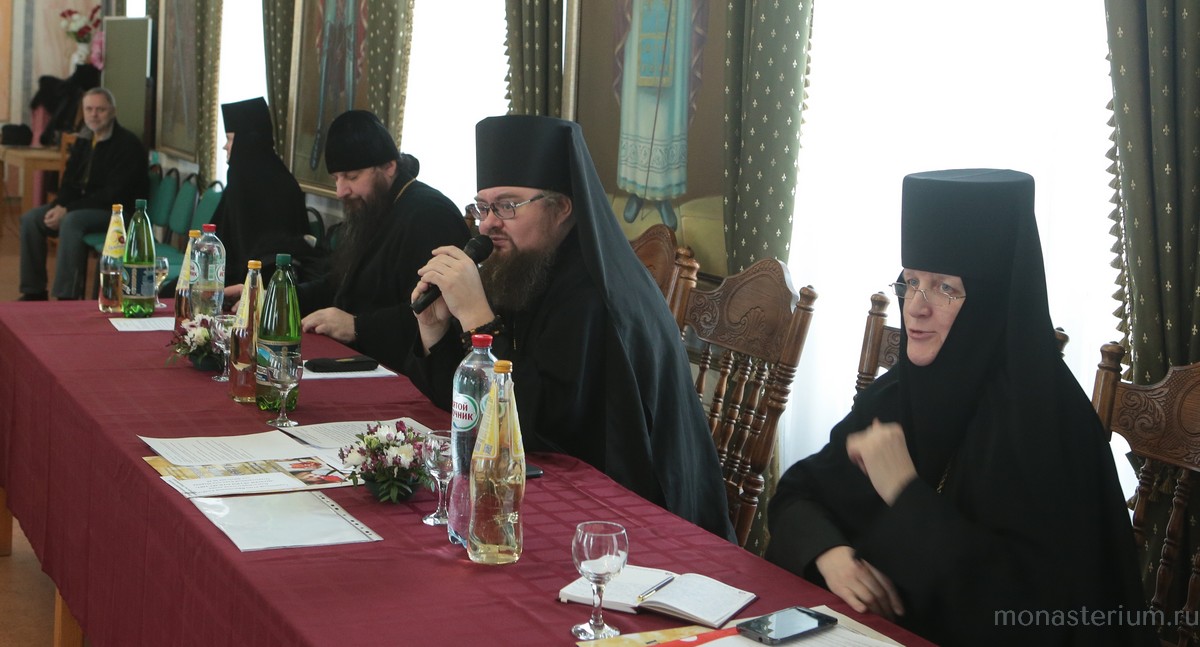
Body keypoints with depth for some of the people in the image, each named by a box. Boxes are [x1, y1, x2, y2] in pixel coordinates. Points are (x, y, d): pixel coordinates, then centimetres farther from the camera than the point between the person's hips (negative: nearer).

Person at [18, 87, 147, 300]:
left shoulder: (128, 145, -14)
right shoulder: (83, 141, 12)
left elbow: (114, 194, -21)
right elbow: (69, 182, 16)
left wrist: (68, 210, -23)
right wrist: (58, 206, -9)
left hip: (116, 211, -8)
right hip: (80, 206, 9)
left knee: (71, 222, -35)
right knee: (30, 219, -6)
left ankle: (67, 297, -34)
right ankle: (34, 292, 0)